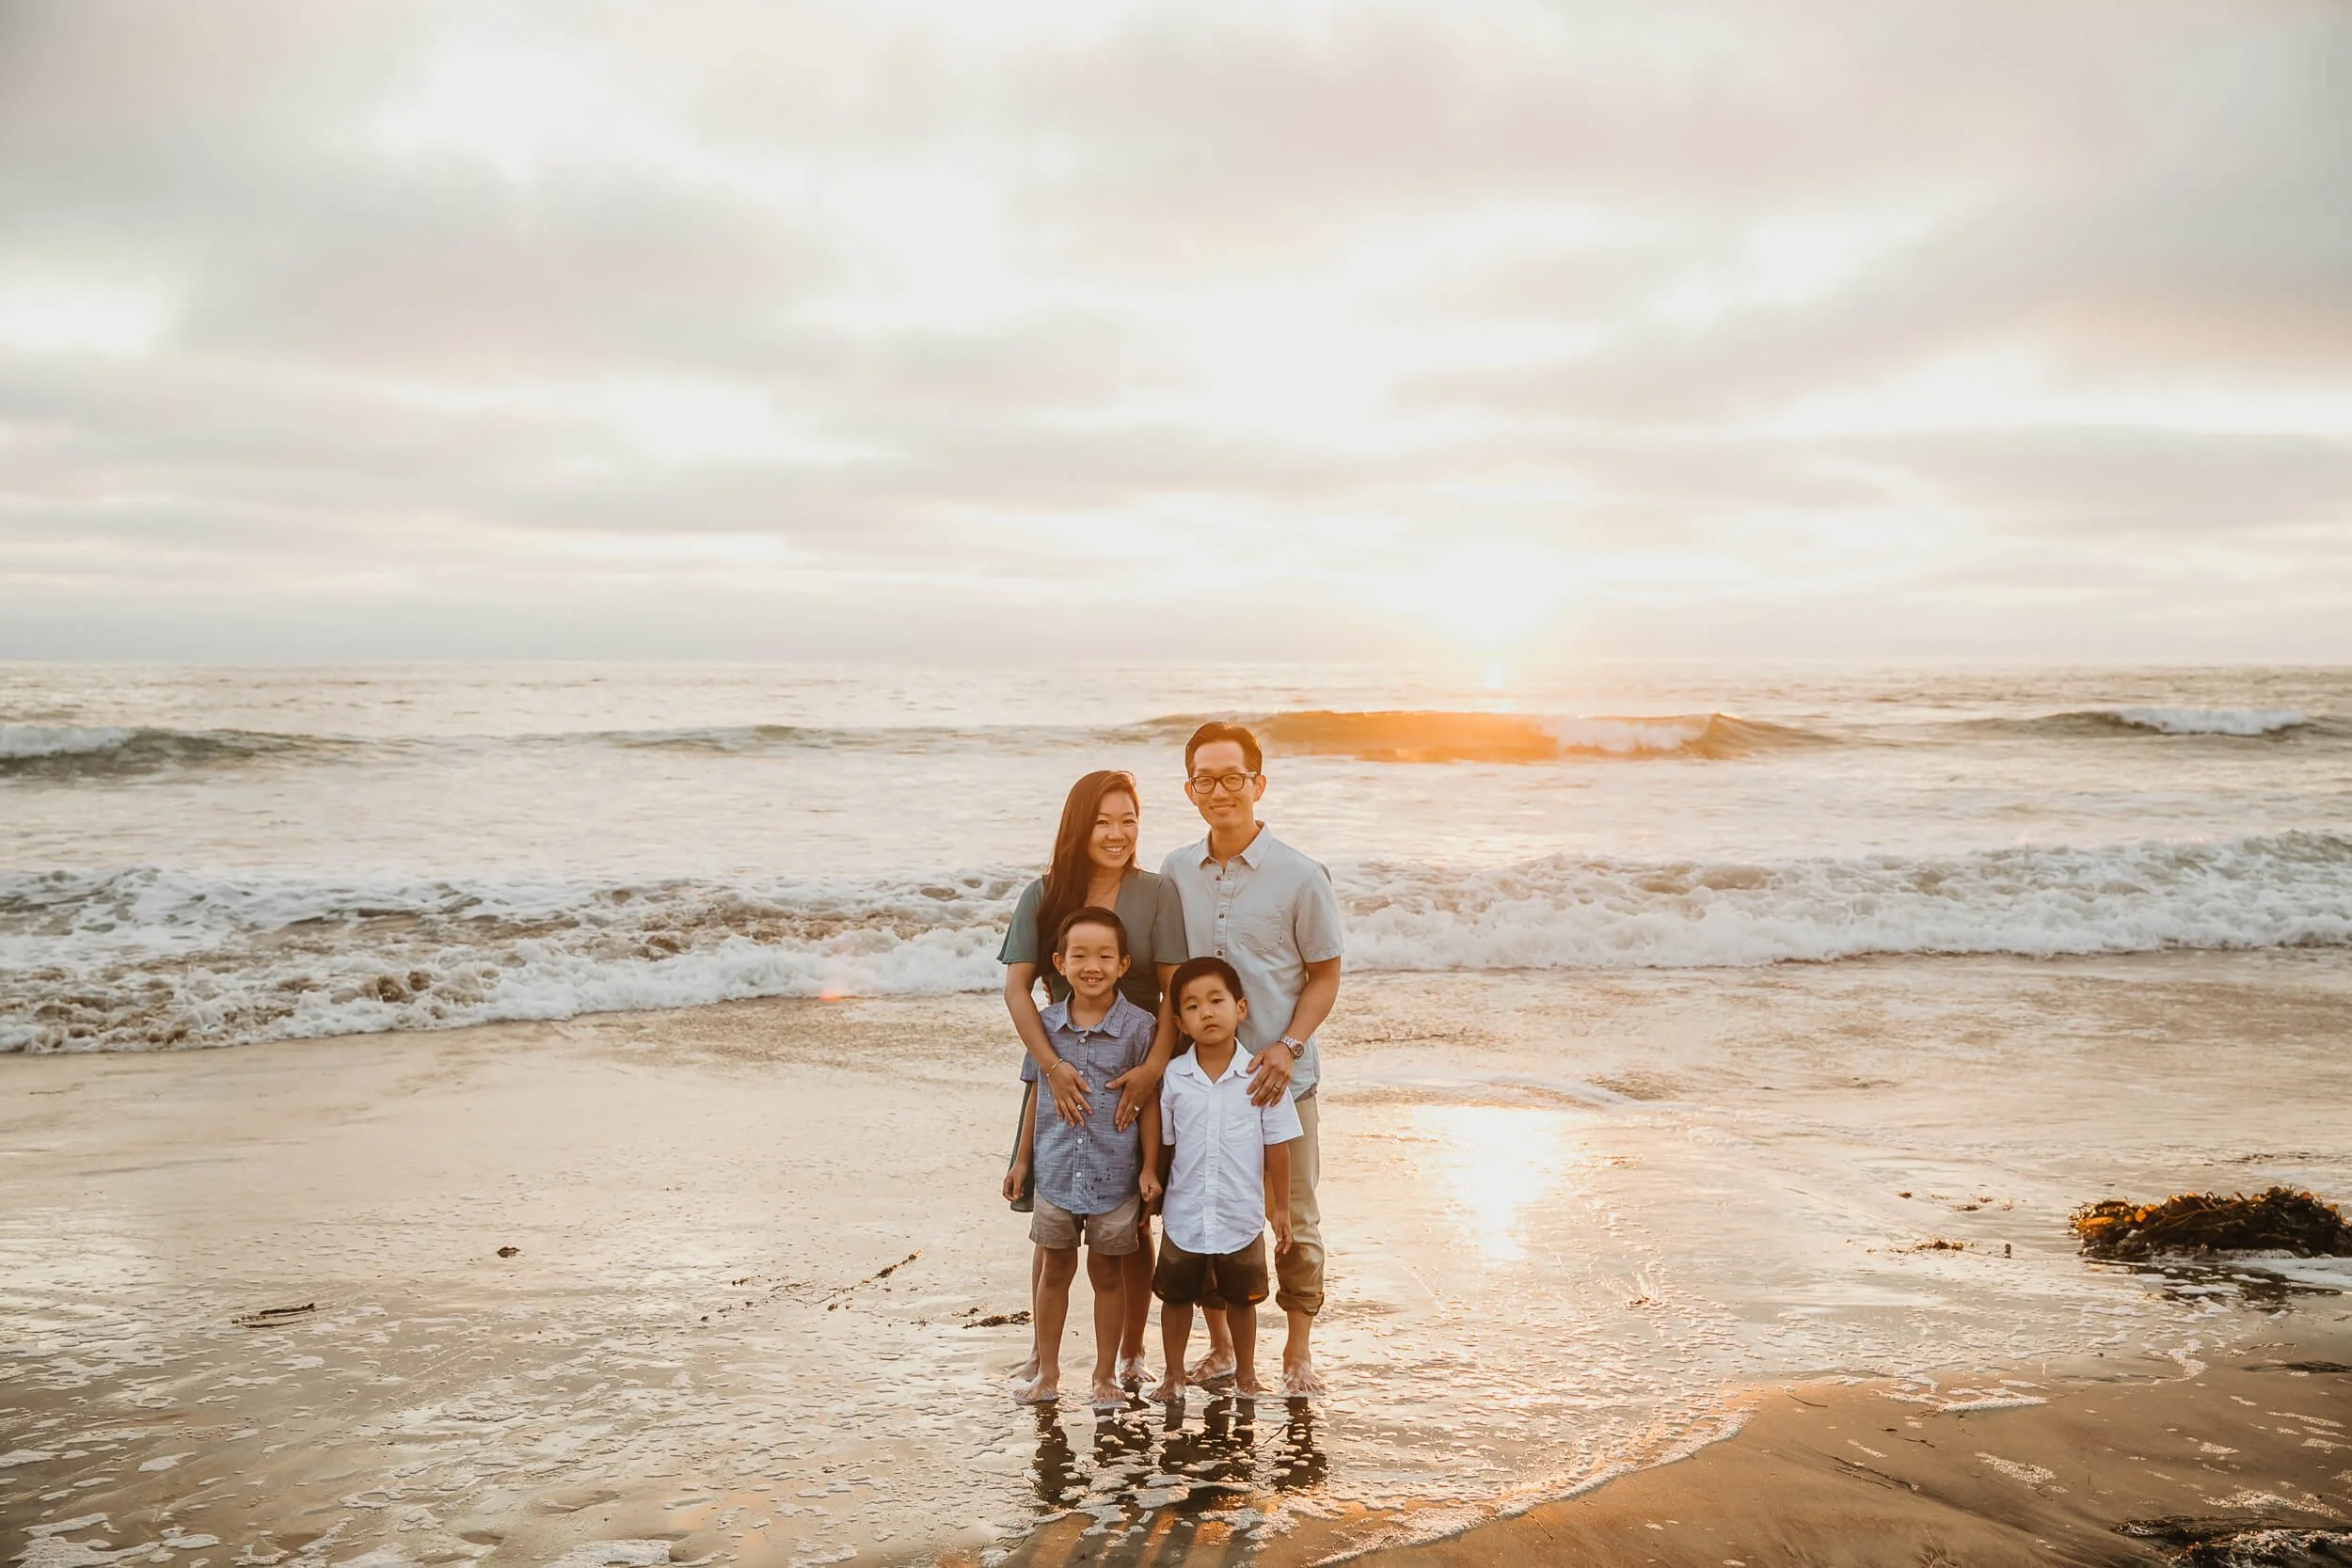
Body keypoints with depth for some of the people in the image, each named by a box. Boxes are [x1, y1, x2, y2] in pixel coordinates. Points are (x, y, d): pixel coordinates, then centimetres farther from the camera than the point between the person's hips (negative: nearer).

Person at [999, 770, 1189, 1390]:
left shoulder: (1156, 894, -3)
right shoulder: (1044, 896, -1)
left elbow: (1175, 990, -7)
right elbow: (1016, 988, -6)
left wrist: (1153, 1068, -20)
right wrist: (1052, 1067, -19)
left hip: (1137, 1077, 0)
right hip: (1060, 1075, 1)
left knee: (1133, 1221, 7)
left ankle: (1131, 1354, 21)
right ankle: (1040, 1349, 20)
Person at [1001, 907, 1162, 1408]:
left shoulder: (1139, 1026, -8)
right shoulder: (1046, 1023, 0)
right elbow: (1039, 1093, 10)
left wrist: (1149, 1167, -6)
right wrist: (1023, 1158, 13)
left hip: (1114, 1174, -2)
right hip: (1056, 1171, 2)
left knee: (1107, 1273, 10)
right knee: (1054, 1271, 13)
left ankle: (1105, 1376, 22)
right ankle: (1047, 1372, 26)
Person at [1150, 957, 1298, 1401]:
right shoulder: (1173, 1077, -8)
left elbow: (1277, 1146, -4)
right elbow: (1163, 1146, 2)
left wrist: (1280, 1208, 1)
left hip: (1242, 1217, -1)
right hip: (1183, 1216, 1)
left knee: (1242, 1299, 16)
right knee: (1176, 1297, 14)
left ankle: (1246, 1374, 35)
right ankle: (1174, 1375, 32)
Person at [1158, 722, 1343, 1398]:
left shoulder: (1300, 877, -7)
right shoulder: (1175, 873, 3)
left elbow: (1325, 975, -2)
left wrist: (1287, 1047, -14)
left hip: (1279, 1079, -3)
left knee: (1293, 1221, 6)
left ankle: (1298, 1352, 24)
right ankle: (1220, 1345, 27)